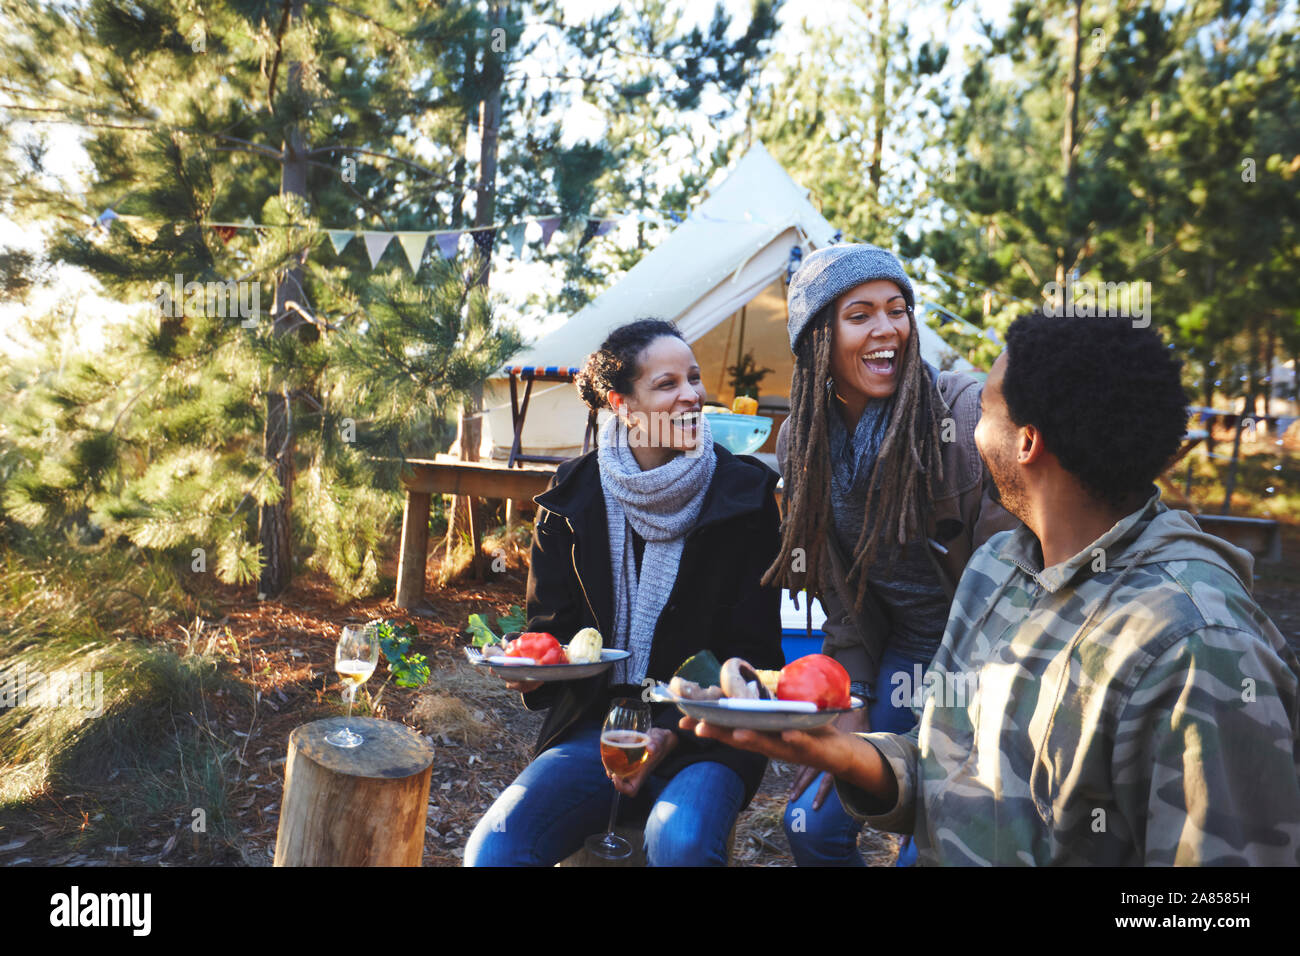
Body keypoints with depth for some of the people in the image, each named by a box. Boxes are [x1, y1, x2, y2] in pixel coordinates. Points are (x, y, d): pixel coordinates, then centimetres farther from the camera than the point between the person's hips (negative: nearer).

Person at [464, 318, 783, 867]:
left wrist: (672, 731, -14)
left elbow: (752, 650, -2)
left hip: (702, 734, -1)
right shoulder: (572, 497, 2)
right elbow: (548, 624, 10)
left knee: (681, 841, -32)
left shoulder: (742, 493, -4)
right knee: (492, 850, -19)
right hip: (594, 727, 2)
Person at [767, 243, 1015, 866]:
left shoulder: (965, 411, -18)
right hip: (903, 647, 5)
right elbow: (841, 589, 5)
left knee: (932, 846, -5)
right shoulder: (802, 440, -1)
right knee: (812, 824, 5)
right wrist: (852, 704, -2)